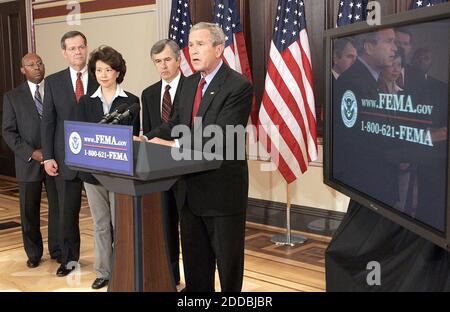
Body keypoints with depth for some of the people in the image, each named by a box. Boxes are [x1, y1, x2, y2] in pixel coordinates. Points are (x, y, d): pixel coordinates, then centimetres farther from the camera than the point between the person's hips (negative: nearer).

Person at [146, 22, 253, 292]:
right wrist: (148, 139, -9)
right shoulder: (190, 83, 10)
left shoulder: (239, 86, -15)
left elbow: (222, 137, -24)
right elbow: (175, 124, 9)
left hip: (222, 189, -7)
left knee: (228, 260, 9)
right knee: (194, 259, 18)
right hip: (190, 188, 7)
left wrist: (174, 145, -25)